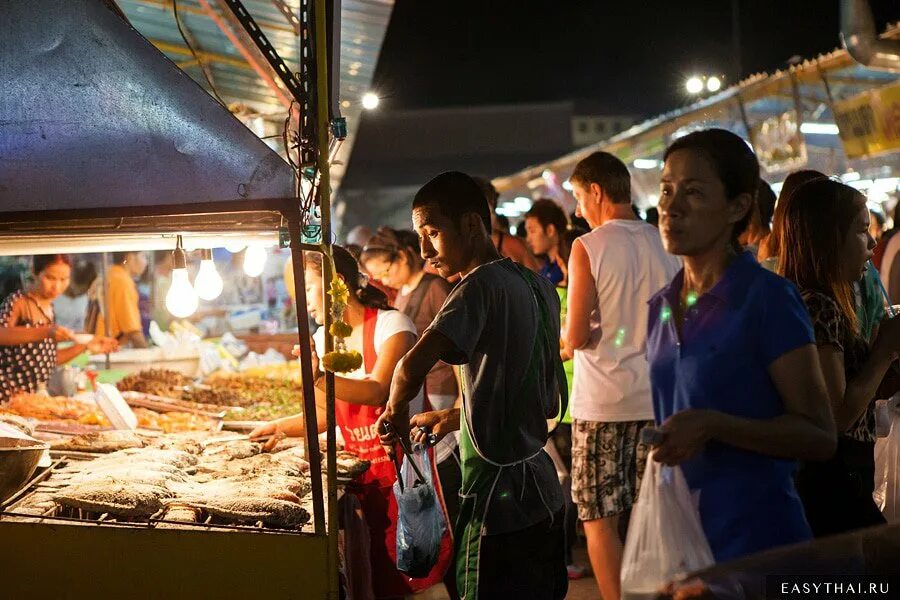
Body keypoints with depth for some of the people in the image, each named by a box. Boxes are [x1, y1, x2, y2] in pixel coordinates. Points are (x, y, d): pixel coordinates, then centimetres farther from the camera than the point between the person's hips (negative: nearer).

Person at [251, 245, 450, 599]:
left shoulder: (391, 324, -11)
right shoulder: (323, 339, 8)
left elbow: (378, 392, -26)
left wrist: (321, 377, -38)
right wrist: (282, 427, 2)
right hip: (362, 474, 6)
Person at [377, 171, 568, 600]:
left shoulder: (482, 285, -15)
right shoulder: (538, 286, 10)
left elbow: (413, 366, -28)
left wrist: (395, 411, -7)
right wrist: (453, 417, 18)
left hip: (499, 504, -9)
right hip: (543, 495, 9)